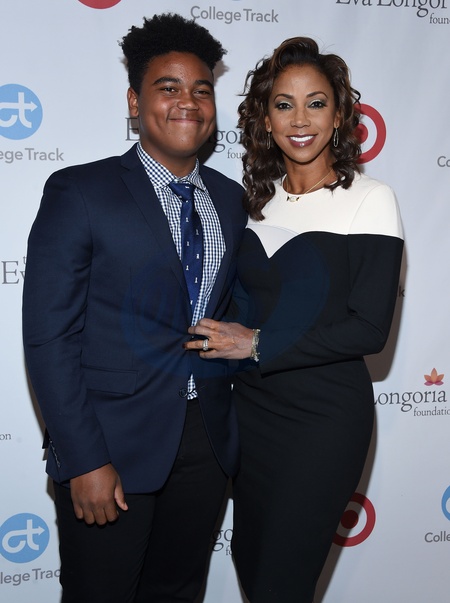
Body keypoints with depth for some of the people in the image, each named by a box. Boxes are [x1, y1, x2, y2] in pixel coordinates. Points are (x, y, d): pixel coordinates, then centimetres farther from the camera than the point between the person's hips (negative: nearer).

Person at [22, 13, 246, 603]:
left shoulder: (231, 199, 8)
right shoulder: (78, 192, -8)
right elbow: (48, 338, -12)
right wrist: (86, 461, -15)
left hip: (207, 443, 5)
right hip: (113, 445, -4)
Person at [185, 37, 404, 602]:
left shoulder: (370, 200, -10)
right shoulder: (258, 198, 6)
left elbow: (369, 328, -15)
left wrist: (259, 345, -16)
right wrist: (229, 338, 0)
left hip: (324, 413, -5)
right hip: (251, 404, 6)